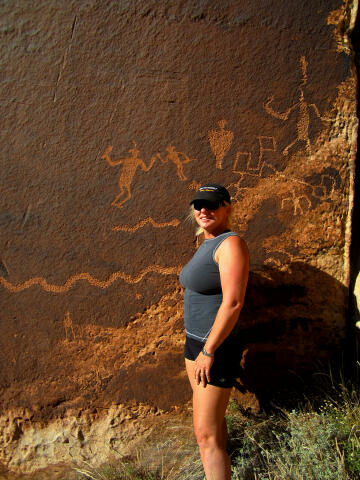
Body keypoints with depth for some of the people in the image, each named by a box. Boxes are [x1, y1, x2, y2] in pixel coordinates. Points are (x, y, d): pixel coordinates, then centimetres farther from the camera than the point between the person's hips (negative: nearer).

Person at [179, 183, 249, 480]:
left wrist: (208, 352, -22)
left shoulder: (230, 244, -19)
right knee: (213, 419, 22)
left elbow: (233, 302, -25)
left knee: (206, 434, -2)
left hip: (217, 348, -9)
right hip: (195, 342, 9)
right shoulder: (207, 244, 10)